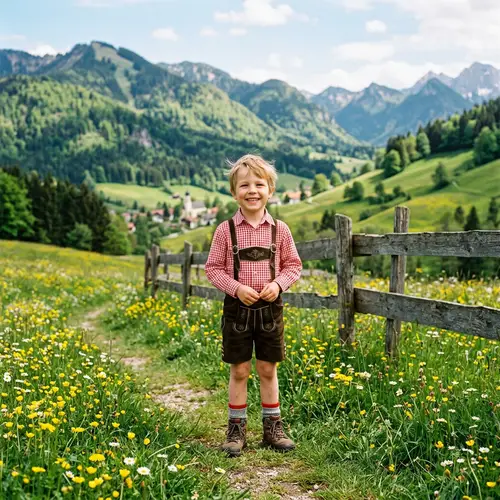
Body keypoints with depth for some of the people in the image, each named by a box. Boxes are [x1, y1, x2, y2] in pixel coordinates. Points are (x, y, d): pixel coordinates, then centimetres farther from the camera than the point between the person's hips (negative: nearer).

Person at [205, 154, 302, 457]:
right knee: (239, 370, 6)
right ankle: (237, 429, 19)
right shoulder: (226, 230, -5)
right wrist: (236, 288, -16)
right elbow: (213, 269, -2)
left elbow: (293, 265, 5)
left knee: (268, 369, 10)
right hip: (237, 307, -1)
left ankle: (273, 427, 24)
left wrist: (278, 284, -13)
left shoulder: (279, 229, -1)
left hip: (270, 307, 1)